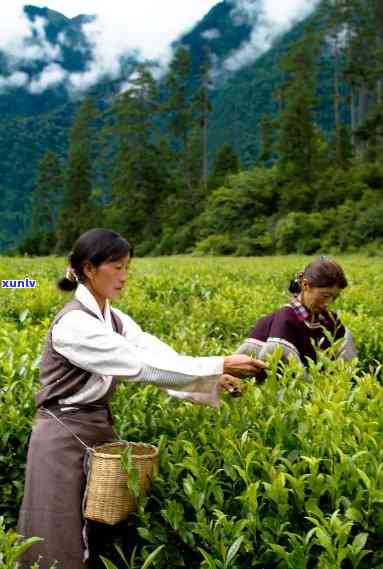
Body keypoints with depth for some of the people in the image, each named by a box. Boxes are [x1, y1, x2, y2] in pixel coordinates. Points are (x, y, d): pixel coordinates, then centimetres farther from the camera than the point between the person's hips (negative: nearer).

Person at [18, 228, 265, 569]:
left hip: (100, 429, 8)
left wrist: (217, 381, -21)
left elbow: (161, 359, -5)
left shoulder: (115, 320, 7)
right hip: (64, 439, -8)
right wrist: (219, 365, -27)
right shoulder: (73, 324, -21)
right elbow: (142, 366, -27)